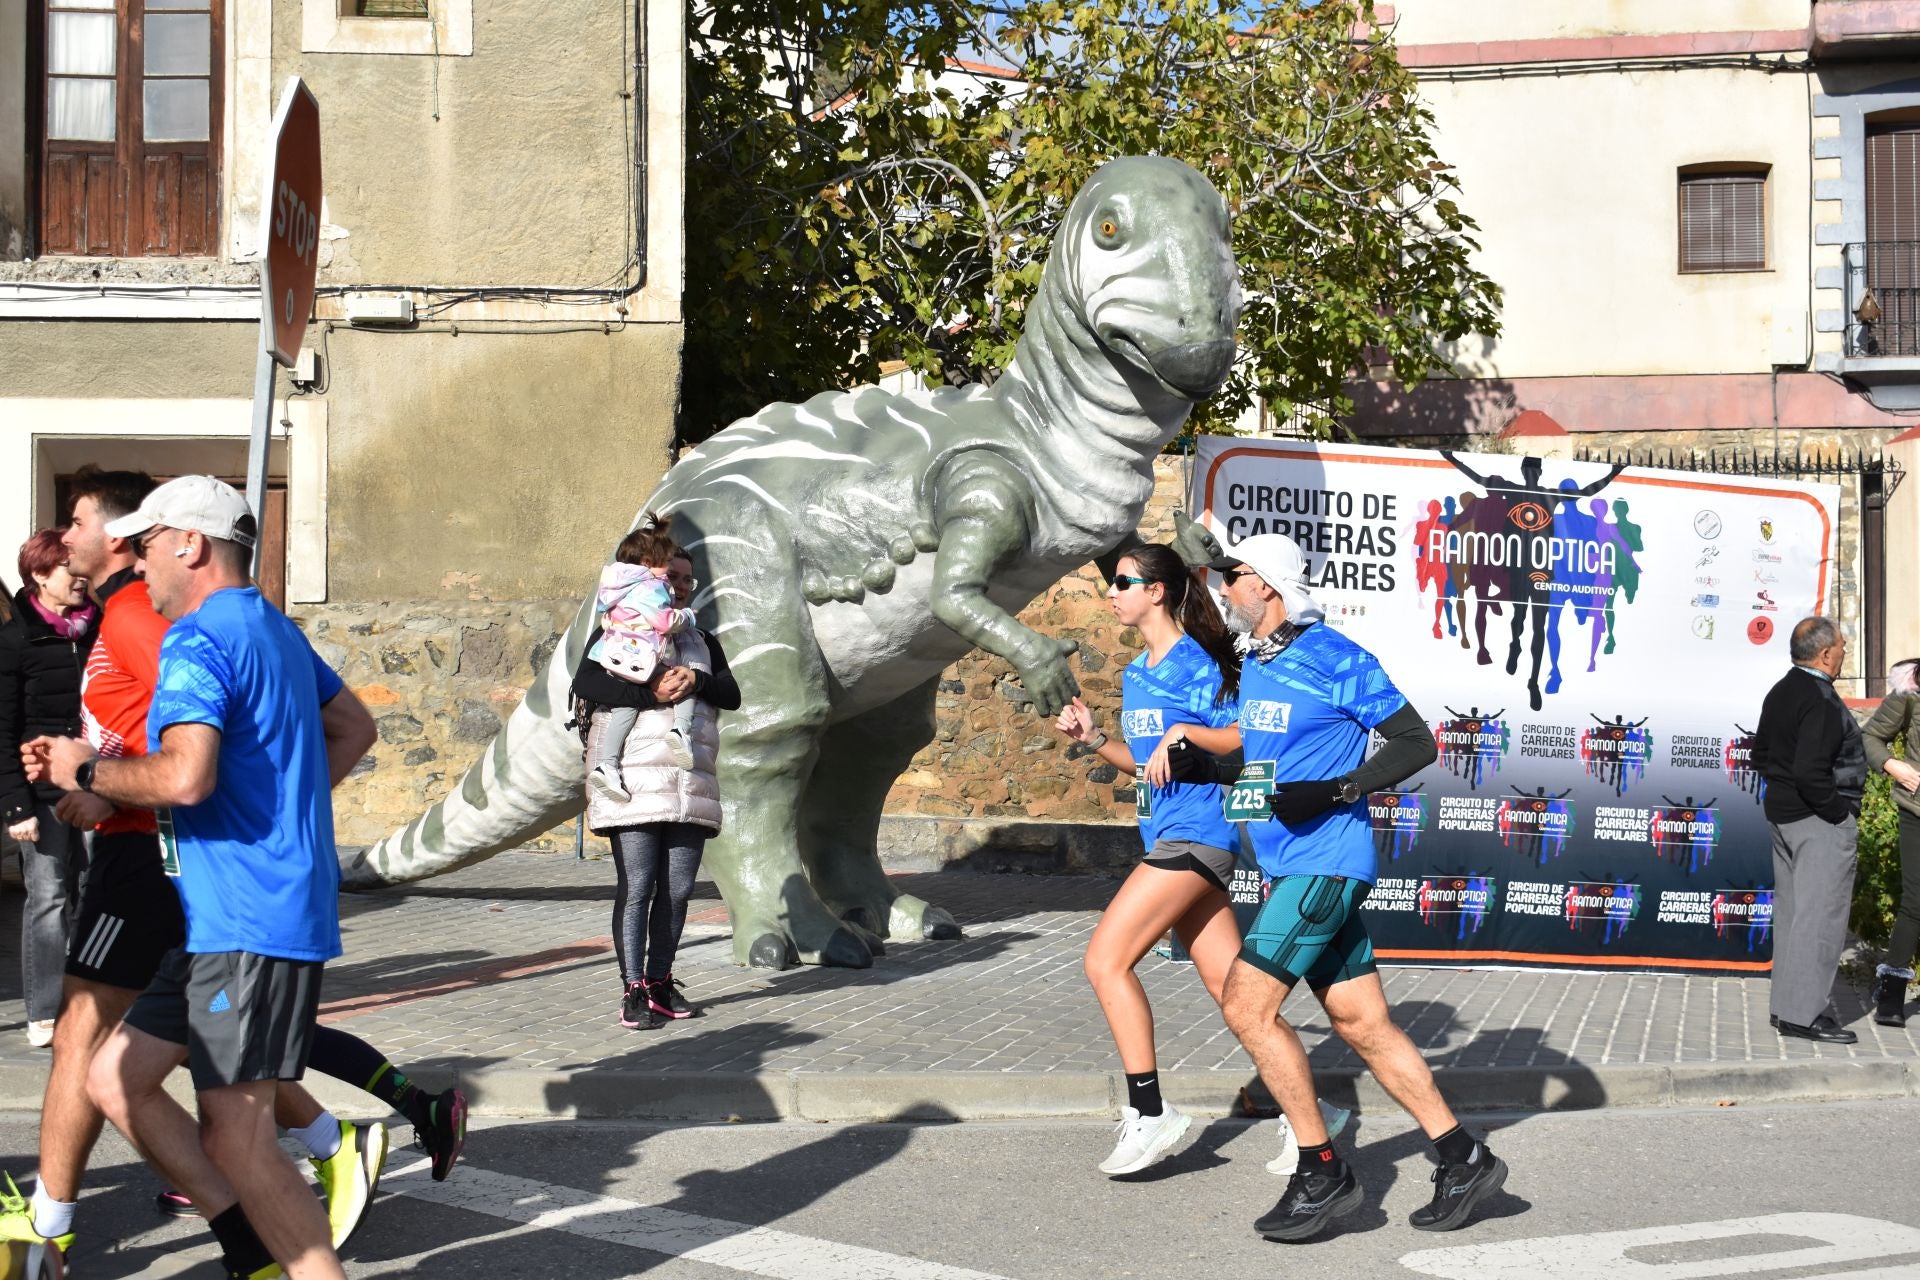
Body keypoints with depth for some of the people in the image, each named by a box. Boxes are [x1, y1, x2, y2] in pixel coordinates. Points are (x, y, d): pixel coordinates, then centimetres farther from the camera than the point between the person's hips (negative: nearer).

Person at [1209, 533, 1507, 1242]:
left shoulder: (1333, 658, -11)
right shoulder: (1253, 667, 14)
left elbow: (1416, 743, -11)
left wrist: (1333, 792, -19)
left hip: (1325, 861, -9)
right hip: (1288, 866, 9)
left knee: (1247, 1004, -13)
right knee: (1363, 1026, 8)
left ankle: (1322, 1173, -5)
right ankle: (1464, 1160, 15)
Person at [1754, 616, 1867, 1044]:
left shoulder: (1780, 693, 9)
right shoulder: (1822, 702, -21)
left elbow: (1760, 756, 16)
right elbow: (1810, 773, -27)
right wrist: (1840, 812, -16)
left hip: (1781, 812, 10)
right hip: (1819, 822, -10)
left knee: (1790, 911, 15)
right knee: (1820, 916, -4)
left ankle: (1785, 1005, 22)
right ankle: (1804, 1015, -2)